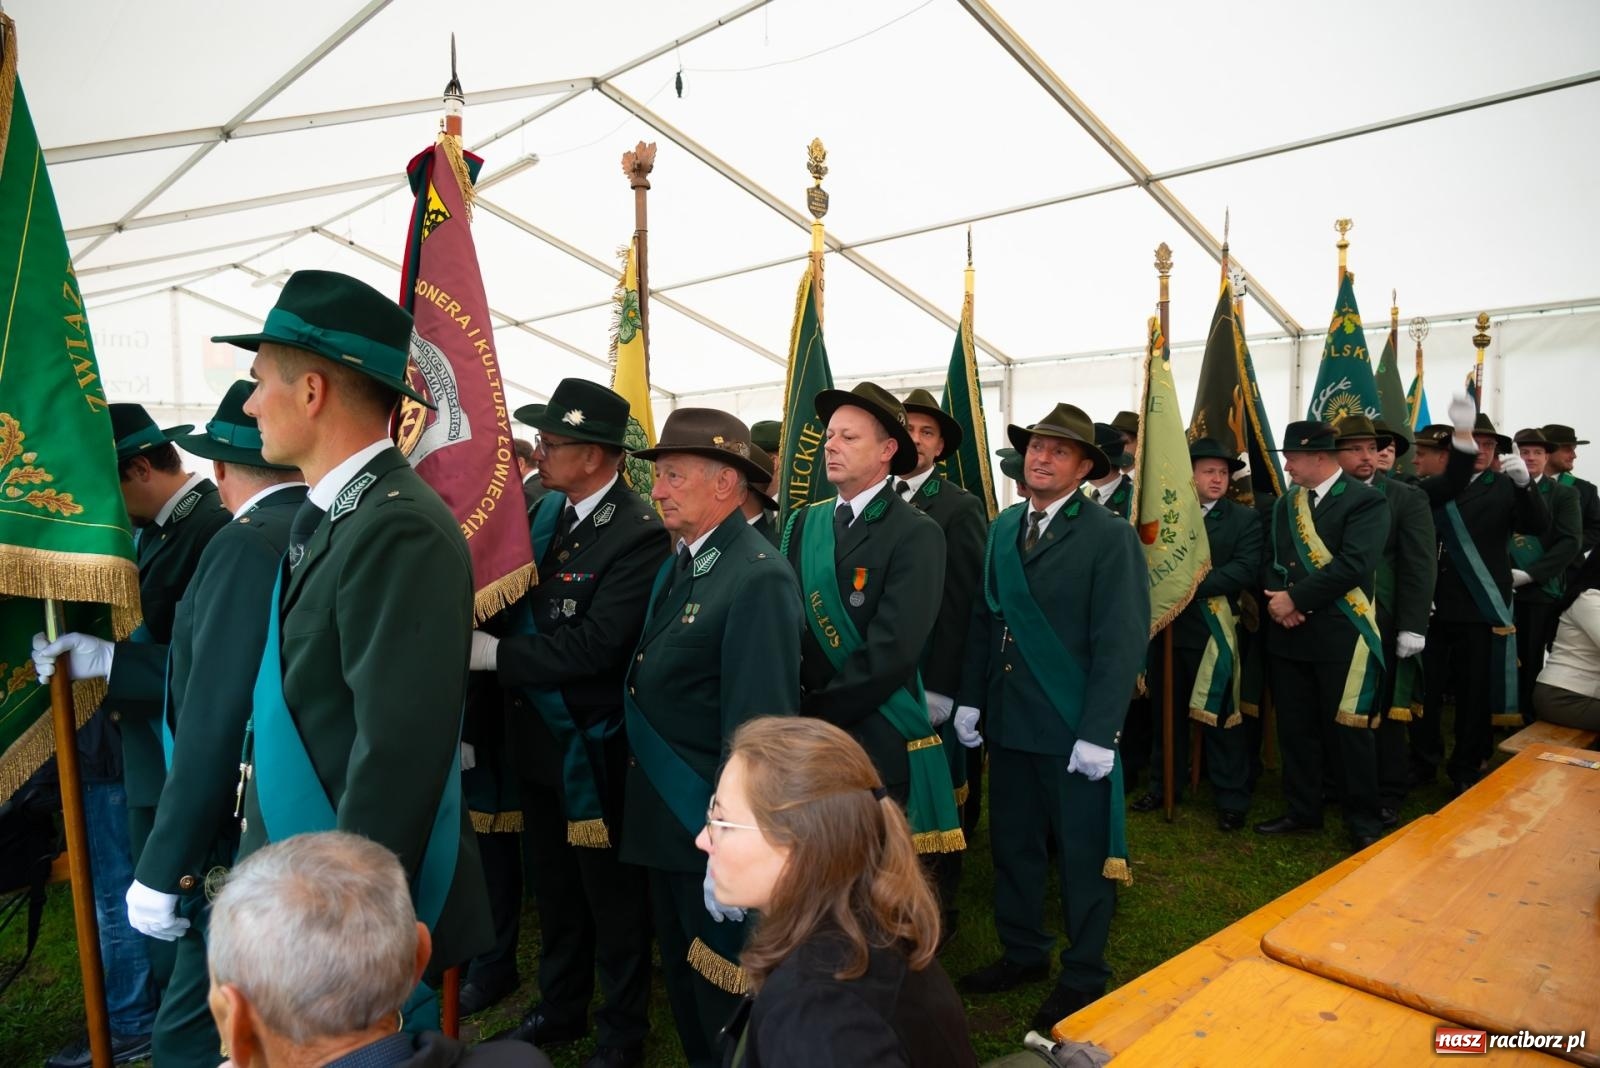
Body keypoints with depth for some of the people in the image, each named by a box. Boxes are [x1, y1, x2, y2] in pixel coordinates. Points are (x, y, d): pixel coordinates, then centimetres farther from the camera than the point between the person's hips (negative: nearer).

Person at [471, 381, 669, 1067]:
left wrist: (496, 654, -22)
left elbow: (597, 644, -27)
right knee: (553, 883, 22)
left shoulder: (639, 534, -21)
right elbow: (516, 595, 10)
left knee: (611, 889, 11)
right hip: (536, 734, 7)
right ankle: (560, 1009, 43)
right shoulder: (546, 509, 4)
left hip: (593, 745, -7)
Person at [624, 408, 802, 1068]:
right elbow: (654, 685, 8)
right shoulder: (677, 563, 6)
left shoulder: (758, 578, -22)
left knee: (726, 995, 12)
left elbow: (758, 727, -25)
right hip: (664, 819, 8)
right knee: (682, 980, 24)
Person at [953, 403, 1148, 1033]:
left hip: (1073, 729, -5)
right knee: (1011, 844, 17)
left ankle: (1084, 976, 31)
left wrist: (1098, 734, -18)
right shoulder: (1002, 529, 6)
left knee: (1083, 855, 11)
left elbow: (1121, 643, -15)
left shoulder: (1110, 536, -12)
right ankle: (1023, 953, 38)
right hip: (1008, 722, 6)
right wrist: (970, 698, 5)